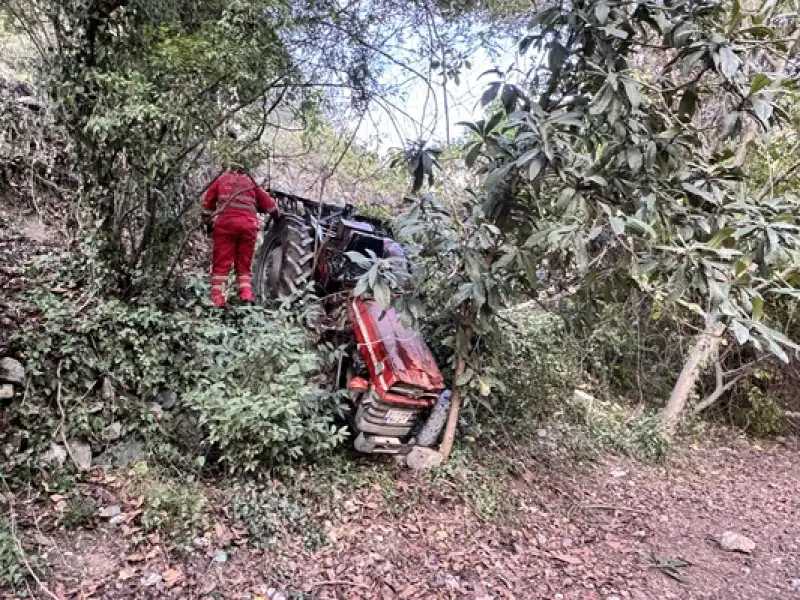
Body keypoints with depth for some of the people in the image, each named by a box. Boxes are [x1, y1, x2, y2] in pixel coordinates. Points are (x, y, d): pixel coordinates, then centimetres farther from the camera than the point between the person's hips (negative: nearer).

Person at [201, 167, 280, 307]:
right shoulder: (251, 182, 23)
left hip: (225, 224, -1)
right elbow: (269, 203, 20)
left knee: (221, 265, -1)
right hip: (248, 226, 1)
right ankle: (247, 297, -5)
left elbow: (207, 200, 16)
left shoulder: (222, 179, 21)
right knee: (244, 265, 10)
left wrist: (208, 223, 21)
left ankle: (217, 302, -10)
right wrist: (277, 217, 36)